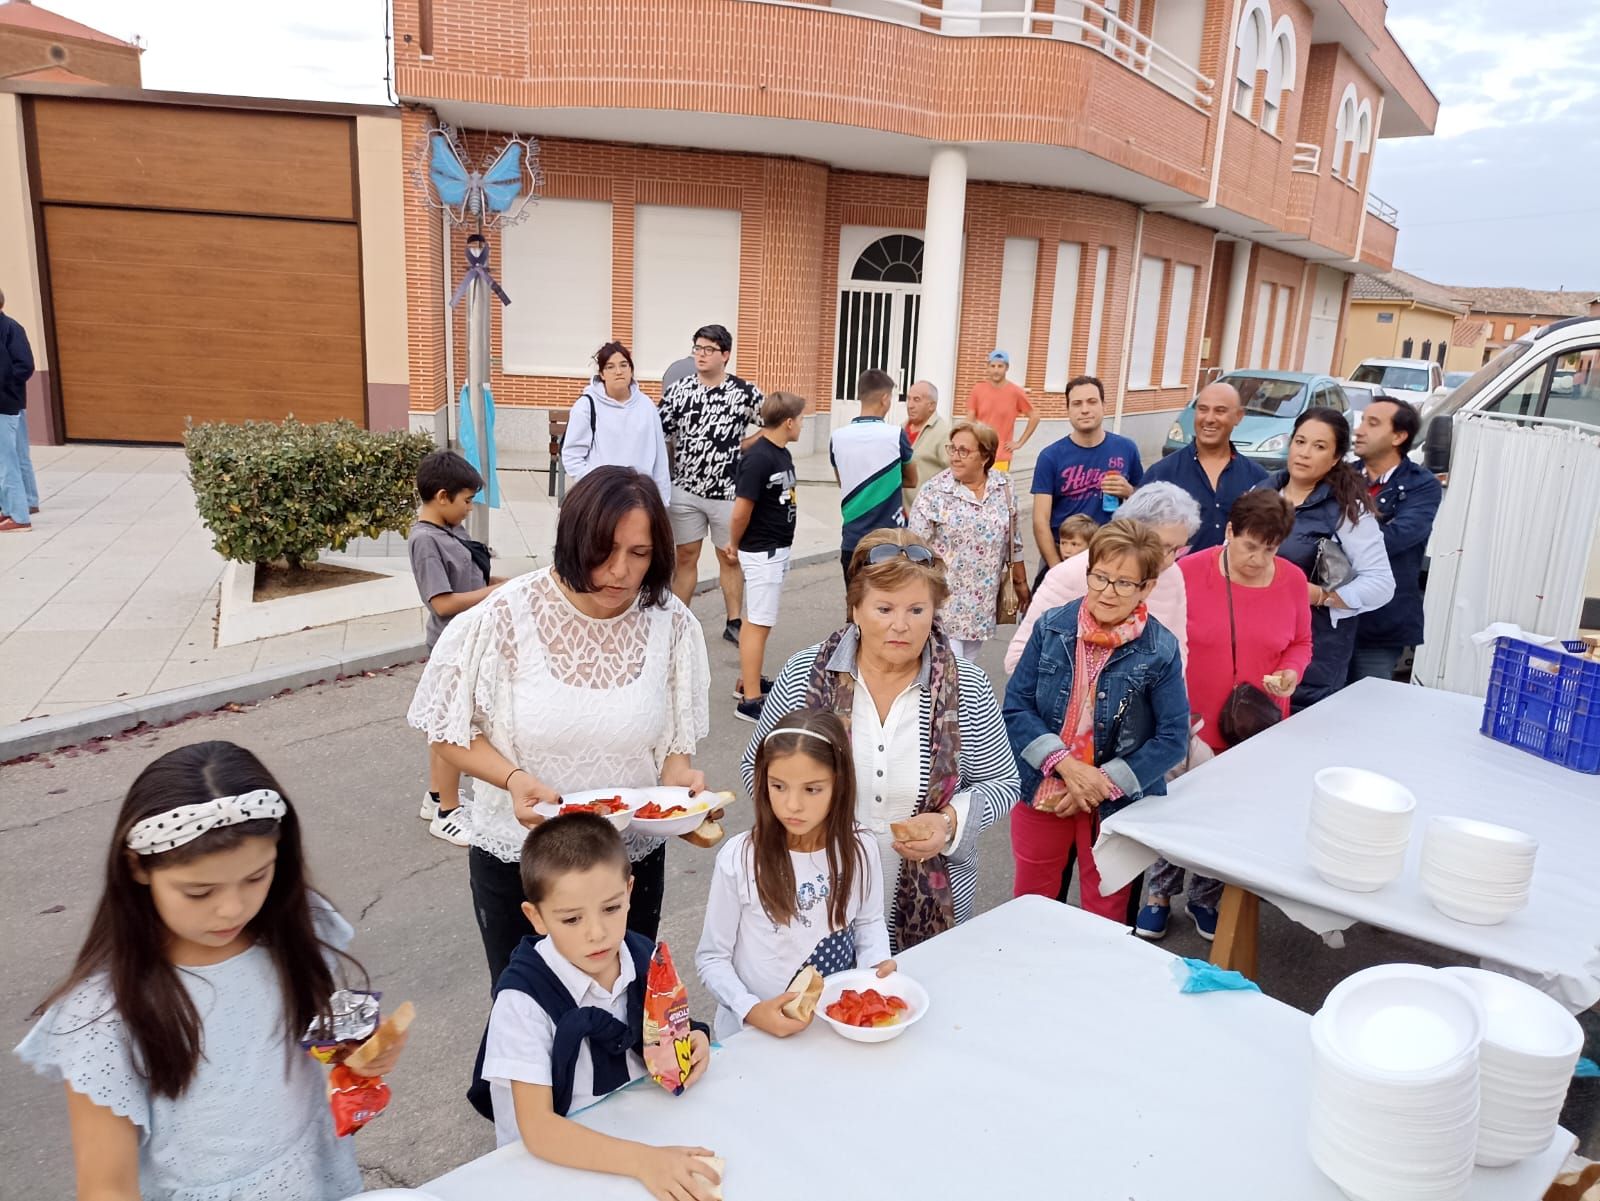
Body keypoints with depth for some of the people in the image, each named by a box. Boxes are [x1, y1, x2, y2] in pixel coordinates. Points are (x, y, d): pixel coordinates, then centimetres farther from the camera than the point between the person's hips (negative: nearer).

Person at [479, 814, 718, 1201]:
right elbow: (536, 1129, -23)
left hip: (642, 1132, 4)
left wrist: (689, 1050, -12)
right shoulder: (524, 998, -19)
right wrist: (642, 1160, -32)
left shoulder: (646, 959, -6)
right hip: (555, 1161, -4)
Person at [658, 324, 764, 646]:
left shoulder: (745, 392, -3)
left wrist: (743, 444, -2)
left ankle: (734, 624, 21)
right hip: (686, 489, 1)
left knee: (730, 558, 10)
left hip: (727, 491, -1)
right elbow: (658, 434, 2)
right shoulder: (678, 390, 1)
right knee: (685, 556, 9)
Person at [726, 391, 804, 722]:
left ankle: (749, 681, 30)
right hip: (761, 552, -8)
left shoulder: (782, 453, 5)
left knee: (755, 619, 17)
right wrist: (735, 544, -3)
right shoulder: (758, 459, -22)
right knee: (759, 623, -3)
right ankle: (750, 700, 4)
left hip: (778, 550, 8)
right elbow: (741, 511, -19)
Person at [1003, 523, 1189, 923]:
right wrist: (1065, 764, -19)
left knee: (1106, 912, 17)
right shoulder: (1051, 628, -8)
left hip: (1118, 804, -2)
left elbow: (1173, 738, -10)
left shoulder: (1160, 650, -13)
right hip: (1042, 792, 2)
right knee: (1030, 905, 19)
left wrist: (1104, 783, -16)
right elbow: (1015, 707, -7)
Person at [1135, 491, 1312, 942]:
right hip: (1190, 726, -2)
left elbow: (1300, 643, 11)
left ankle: (1205, 898, 35)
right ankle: (1161, 893, 32)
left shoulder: (1292, 580, -3)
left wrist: (1291, 674, -10)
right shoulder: (1189, 572, -13)